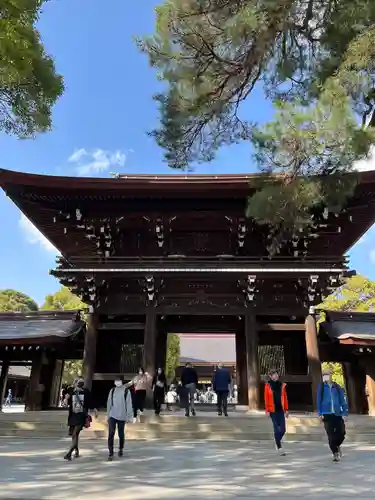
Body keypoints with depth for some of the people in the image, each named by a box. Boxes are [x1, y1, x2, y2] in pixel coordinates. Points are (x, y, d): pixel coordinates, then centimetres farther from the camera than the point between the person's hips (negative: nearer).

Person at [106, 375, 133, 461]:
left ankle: (121, 449, 34)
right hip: (112, 416, 2)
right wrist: (108, 415, 9)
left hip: (122, 416, -1)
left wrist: (129, 417, -6)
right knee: (111, 434, -7)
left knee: (121, 434, 11)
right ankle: (110, 453, 1)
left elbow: (129, 404, -5)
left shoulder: (126, 391, -7)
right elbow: (109, 403, 8)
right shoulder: (112, 390, 2)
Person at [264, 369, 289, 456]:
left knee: (283, 429, 3)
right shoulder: (268, 385, -4)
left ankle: (277, 440, 31)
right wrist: (267, 410, -8)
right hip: (273, 410, -3)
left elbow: (285, 398, 8)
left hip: (281, 409, 3)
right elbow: (266, 398, -4)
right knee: (276, 429, -1)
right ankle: (279, 447, 11)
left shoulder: (282, 385, 5)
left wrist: (286, 409, 5)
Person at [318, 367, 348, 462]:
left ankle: (337, 446, 34)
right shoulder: (321, 387, 0)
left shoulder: (337, 387, 2)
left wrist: (344, 413, -5)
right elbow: (319, 400, 1)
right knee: (331, 435, -2)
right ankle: (335, 453, 15)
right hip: (327, 414, -1)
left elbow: (343, 400, 3)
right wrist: (320, 413, -5)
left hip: (337, 414, 1)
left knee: (341, 433, 3)